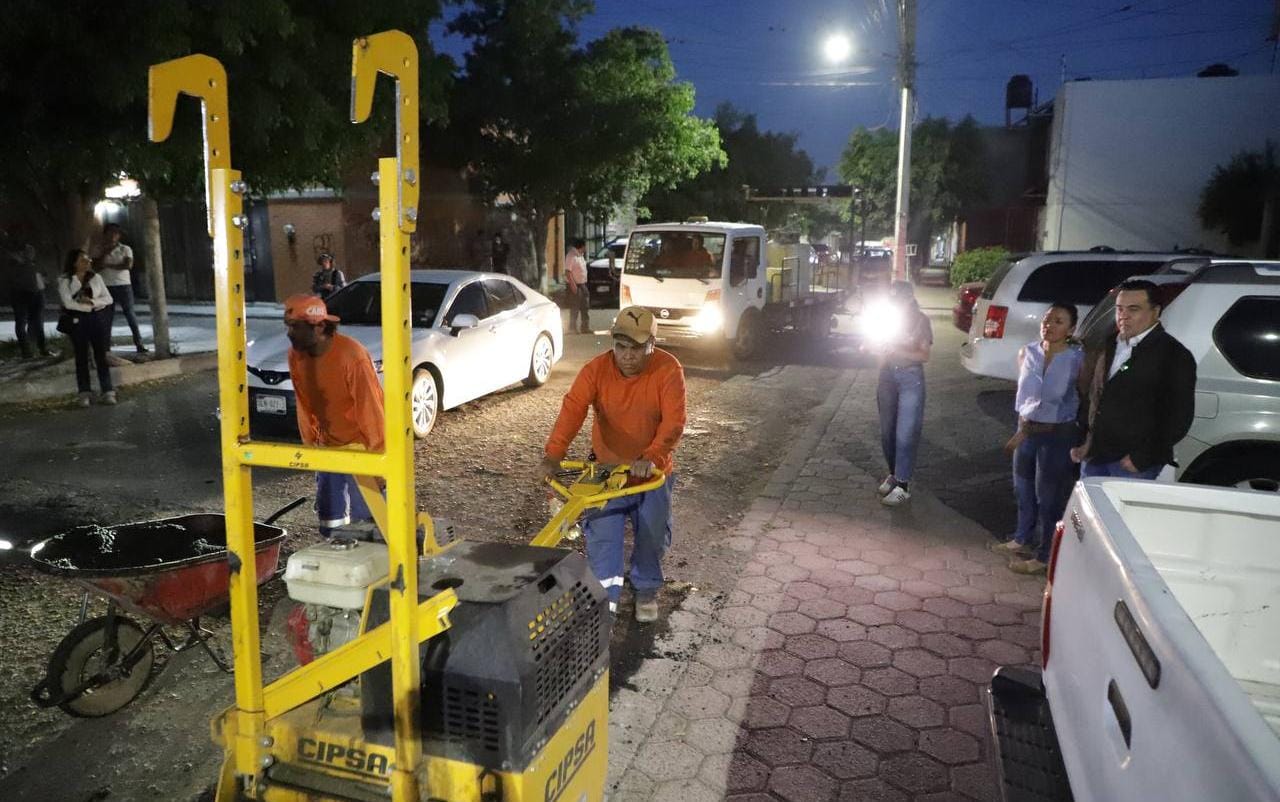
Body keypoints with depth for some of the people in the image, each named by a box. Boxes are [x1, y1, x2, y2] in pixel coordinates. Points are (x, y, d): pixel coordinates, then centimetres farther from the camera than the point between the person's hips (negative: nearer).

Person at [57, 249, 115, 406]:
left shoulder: (96, 278, 7)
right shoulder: (65, 280, -2)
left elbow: (108, 299, 3)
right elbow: (68, 303, -12)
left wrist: (92, 302, -13)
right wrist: (91, 307, -11)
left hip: (97, 319, 2)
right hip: (77, 321, -2)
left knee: (101, 355, 0)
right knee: (81, 357, 4)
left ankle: (107, 392, 1)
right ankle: (84, 393, 8)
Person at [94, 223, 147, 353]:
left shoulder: (125, 249, 2)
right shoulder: (101, 251, 10)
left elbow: (128, 265, -12)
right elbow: (97, 266, -3)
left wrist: (109, 265, -8)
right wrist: (105, 252, -9)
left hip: (124, 285, -2)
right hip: (107, 287, 3)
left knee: (130, 314, -4)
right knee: (108, 317, 6)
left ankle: (139, 344, -3)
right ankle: (106, 345, 11)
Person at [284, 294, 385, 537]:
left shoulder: (352, 355, -26)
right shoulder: (295, 354, -5)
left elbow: (369, 408, -22)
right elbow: (304, 405, 6)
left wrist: (376, 456, -17)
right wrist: (309, 443, 10)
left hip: (360, 446, -6)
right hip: (328, 446, 6)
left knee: (364, 517, -2)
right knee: (328, 517, 11)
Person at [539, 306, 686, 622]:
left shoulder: (668, 369, -19)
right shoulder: (596, 369, -16)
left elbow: (674, 421, -27)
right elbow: (572, 408, -29)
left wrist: (652, 458, -43)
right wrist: (554, 453, -43)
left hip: (653, 470, 0)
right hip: (608, 467, 1)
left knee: (653, 534, 9)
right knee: (602, 533, -5)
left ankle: (646, 590, 34)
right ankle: (605, 596, 13)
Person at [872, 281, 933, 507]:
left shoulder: (921, 320, -4)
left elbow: (924, 355, -8)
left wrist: (898, 351, -18)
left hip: (910, 378, -5)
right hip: (888, 376, 5)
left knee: (905, 433, -6)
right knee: (887, 431, 9)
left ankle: (903, 485, -1)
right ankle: (894, 474, 26)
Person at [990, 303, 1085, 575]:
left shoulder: (1078, 359, -15)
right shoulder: (1027, 352, 0)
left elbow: (1084, 399, -9)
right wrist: (1022, 429, 7)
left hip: (1059, 435, -5)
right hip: (1027, 430, 5)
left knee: (1049, 496, 5)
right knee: (1023, 489, 19)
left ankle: (1045, 556, 18)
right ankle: (1022, 539, 39)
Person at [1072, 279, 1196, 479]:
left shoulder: (1175, 355, -5)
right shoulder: (1110, 346, 14)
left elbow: (1179, 417, -9)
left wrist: (1142, 458, -14)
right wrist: (1083, 442, 11)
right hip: (1094, 458, 6)